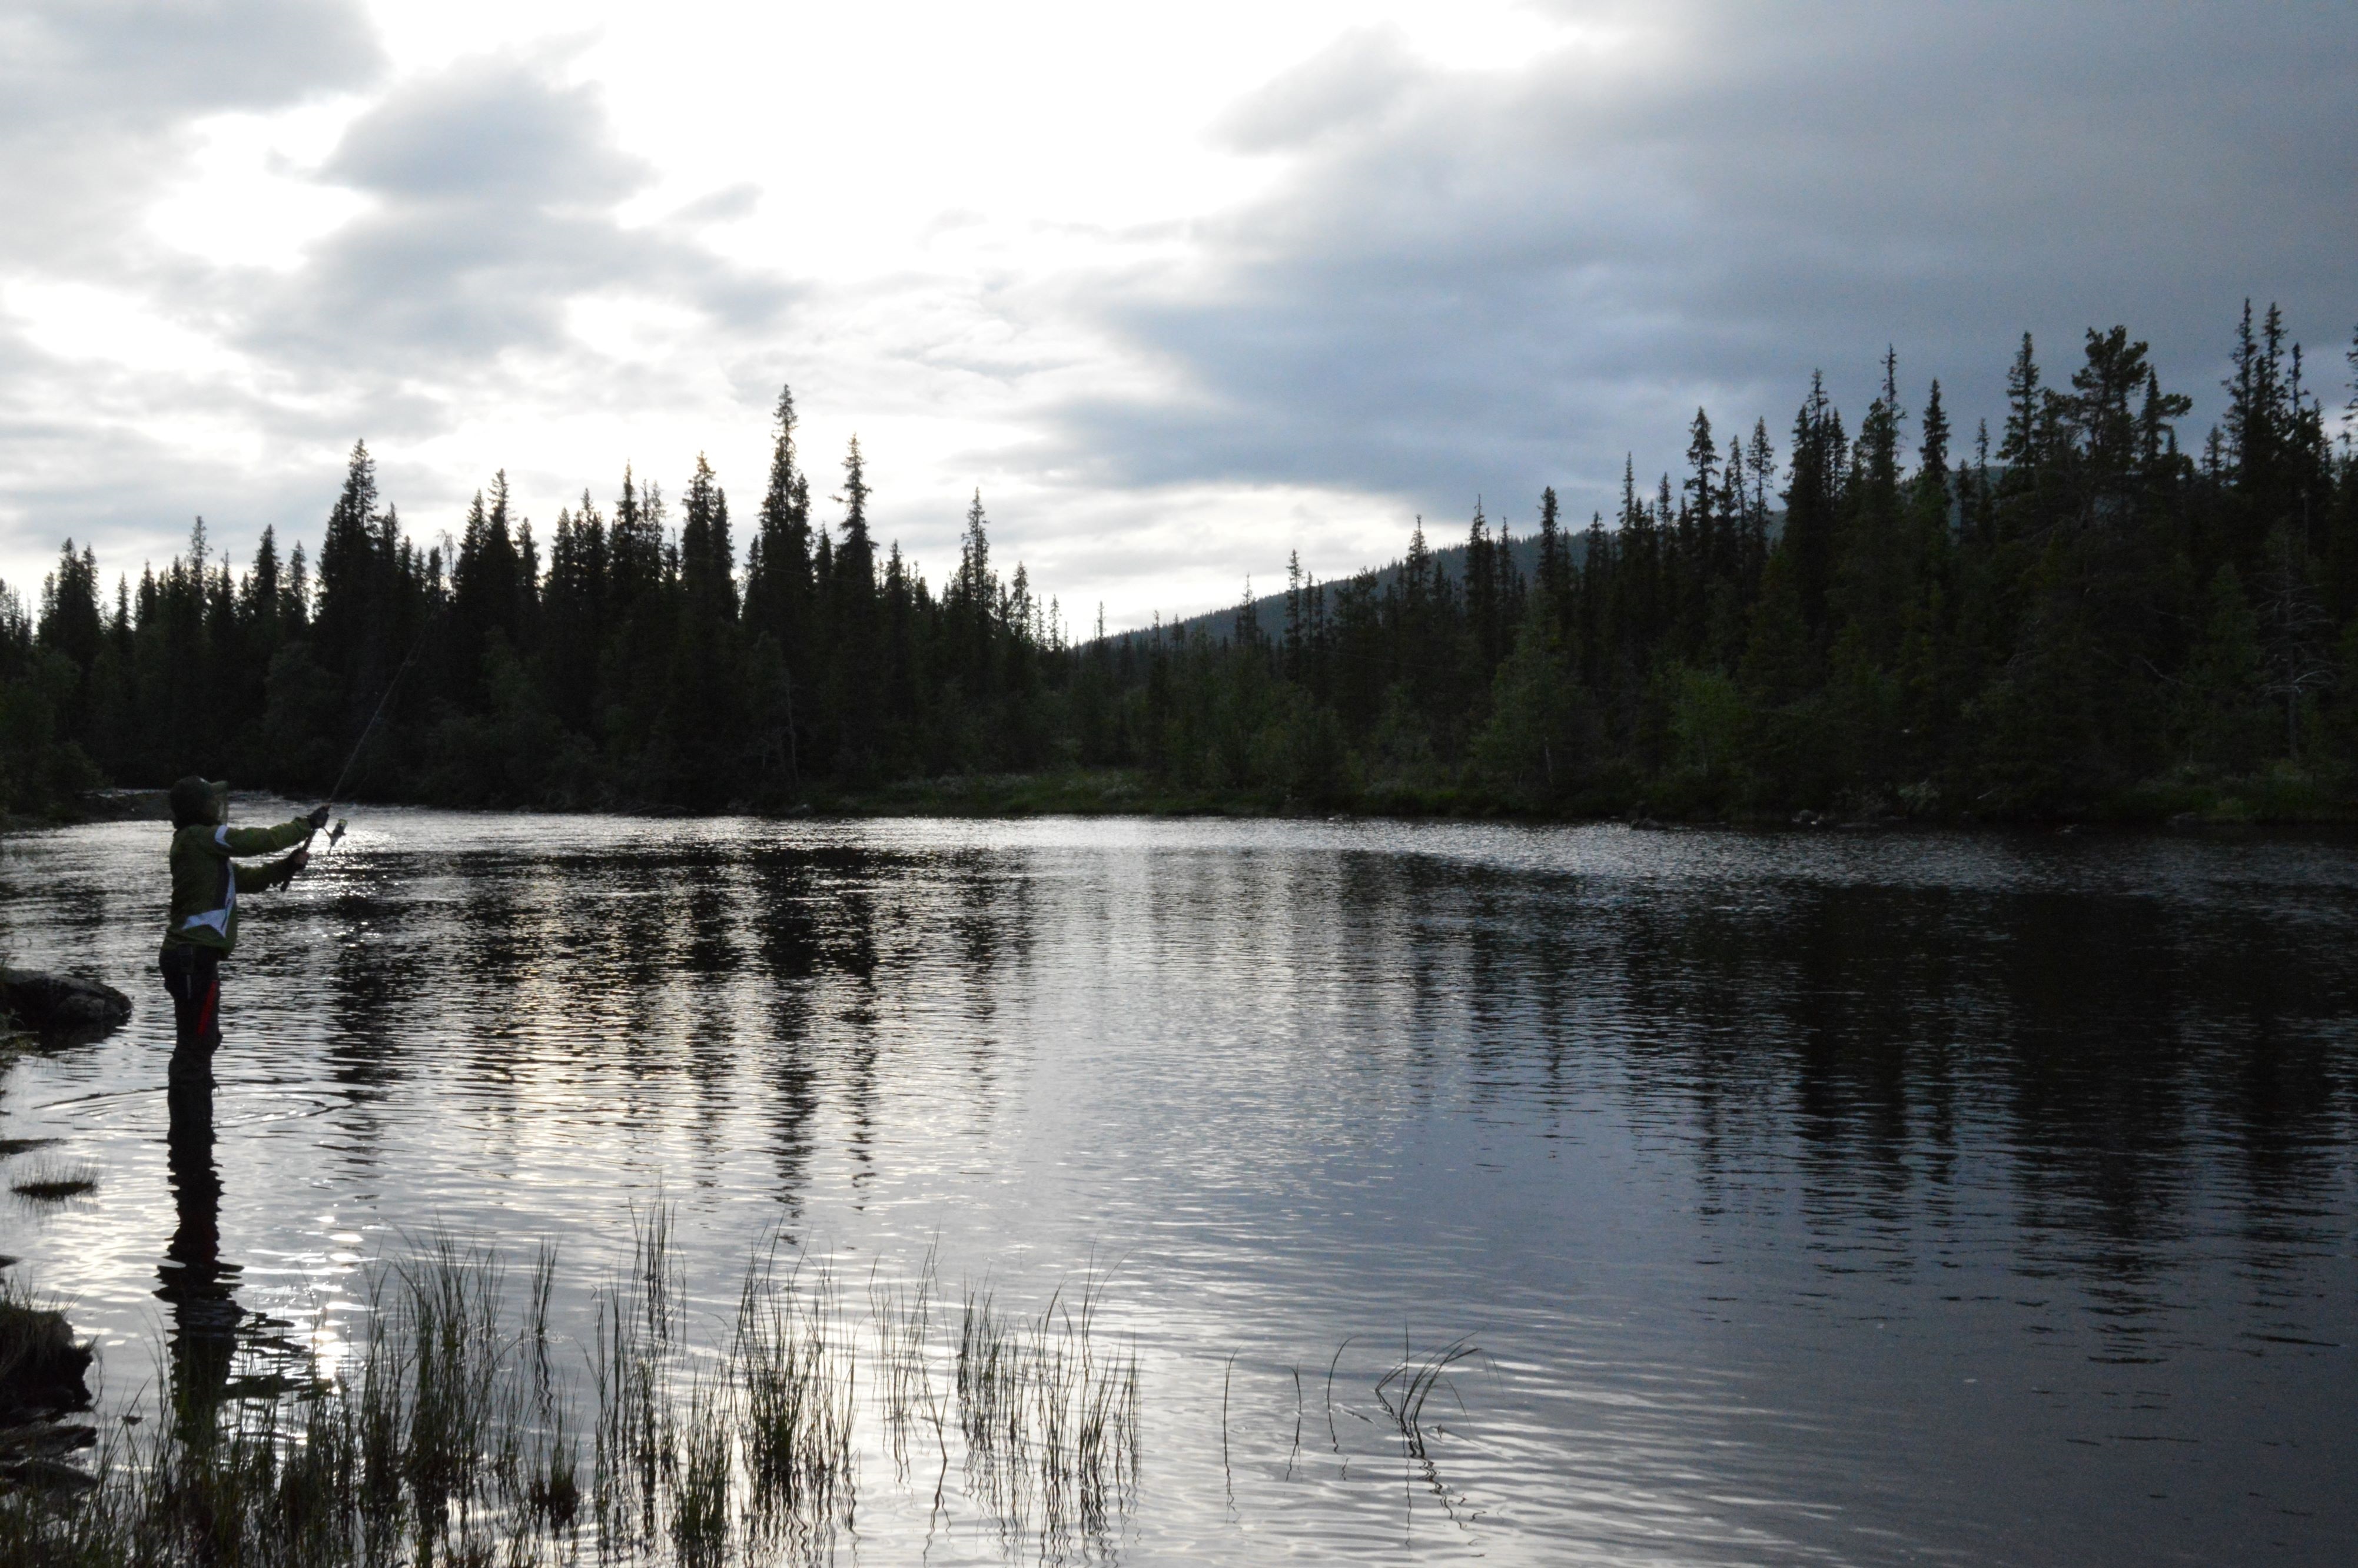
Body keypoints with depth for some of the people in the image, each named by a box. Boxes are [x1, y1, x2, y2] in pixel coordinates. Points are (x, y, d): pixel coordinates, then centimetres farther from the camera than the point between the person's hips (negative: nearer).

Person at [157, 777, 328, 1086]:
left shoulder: (206, 845, 20)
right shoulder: (197, 837, -11)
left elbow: (247, 879, 21)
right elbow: (256, 841, -14)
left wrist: (288, 866, 7)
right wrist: (306, 825, -3)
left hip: (195, 957, 10)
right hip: (193, 956, -10)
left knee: (203, 1041, 17)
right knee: (195, 1042, -9)